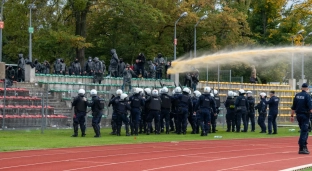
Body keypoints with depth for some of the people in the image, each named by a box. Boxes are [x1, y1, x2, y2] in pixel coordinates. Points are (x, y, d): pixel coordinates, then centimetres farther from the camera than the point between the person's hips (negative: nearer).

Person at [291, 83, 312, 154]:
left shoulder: (297, 95, 8)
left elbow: (293, 107, 10)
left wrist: (292, 115, 15)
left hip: (298, 115, 6)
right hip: (305, 115, -6)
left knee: (304, 131, 17)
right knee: (304, 132, -5)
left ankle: (304, 147, 18)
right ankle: (302, 148, -10)